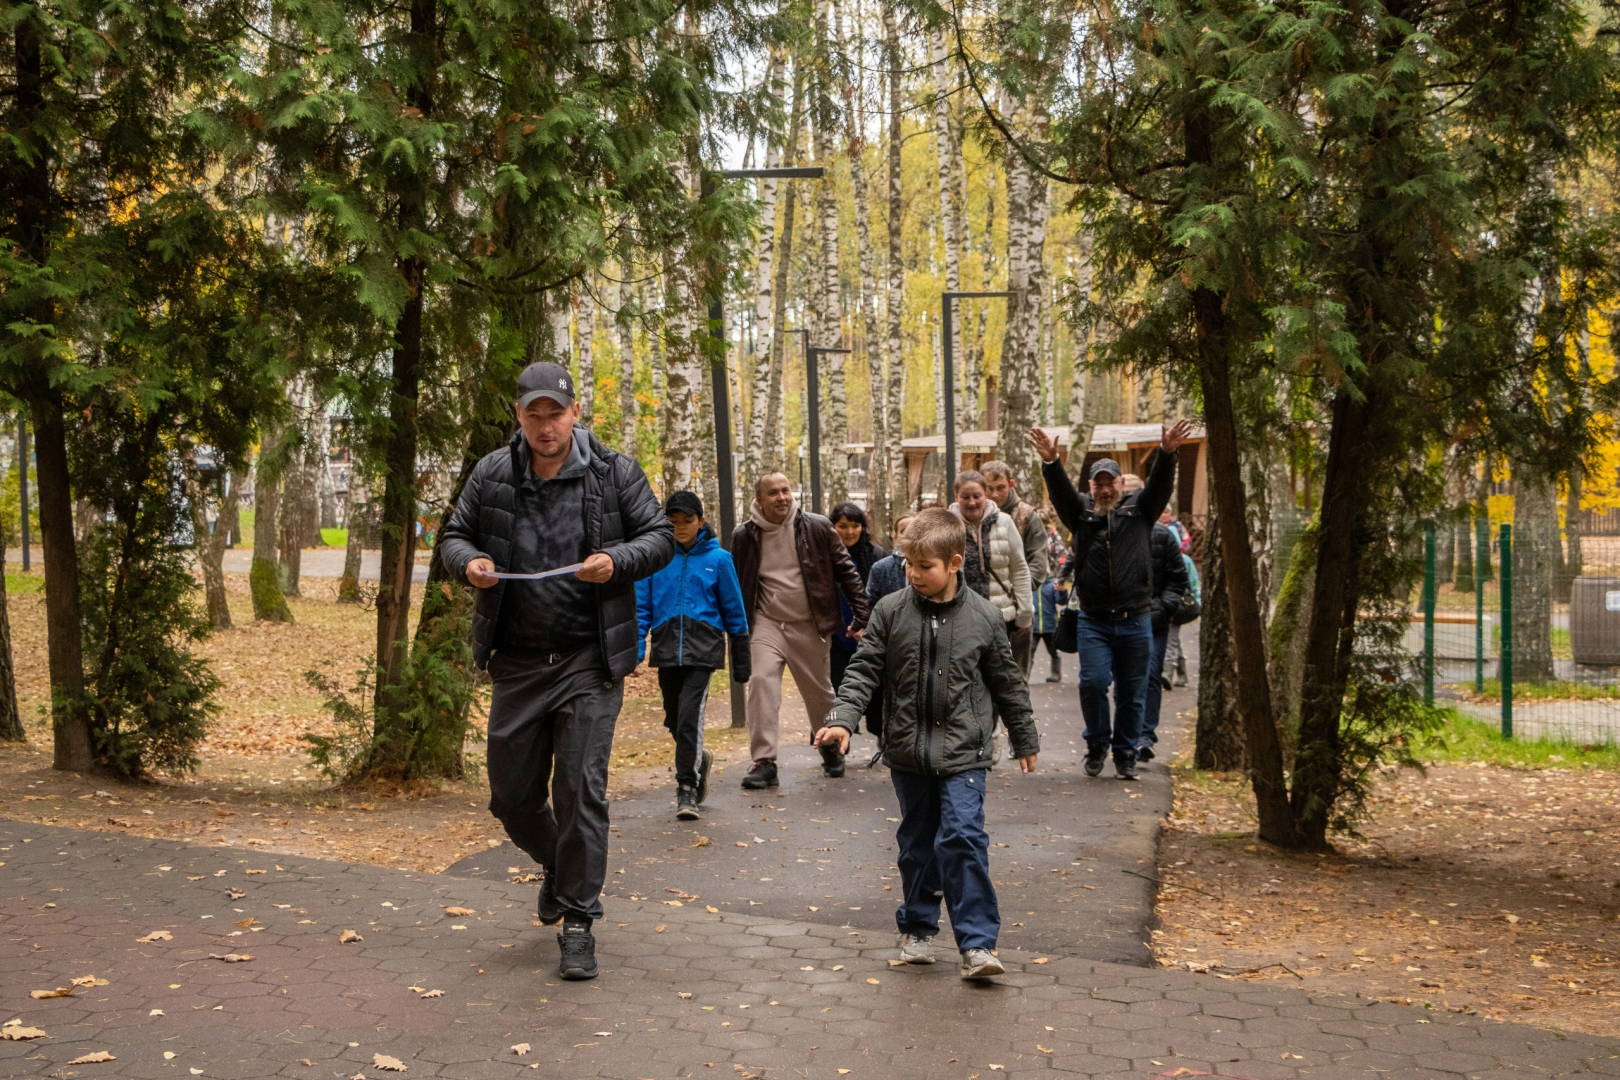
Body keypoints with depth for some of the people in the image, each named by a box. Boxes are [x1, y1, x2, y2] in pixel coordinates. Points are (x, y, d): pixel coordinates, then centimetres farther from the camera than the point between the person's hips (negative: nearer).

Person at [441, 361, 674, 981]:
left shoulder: (613, 473, -2)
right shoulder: (492, 474, 3)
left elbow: (661, 538, 2)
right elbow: (454, 536, 13)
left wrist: (617, 562, -18)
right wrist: (468, 562, -11)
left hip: (589, 663, -3)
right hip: (517, 663, 3)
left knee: (580, 792, -6)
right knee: (511, 796, 11)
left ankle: (578, 923, 6)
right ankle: (558, 867, 42)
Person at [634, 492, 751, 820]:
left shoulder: (717, 559, 2)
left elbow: (734, 612, 8)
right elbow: (641, 608, 6)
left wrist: (741, 662, 10)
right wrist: (635, 650, -5)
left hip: (703, 649, -3)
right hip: (667, 651, 3)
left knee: (689, 716, -15)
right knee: (674, 719, 10)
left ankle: (686, 790, -4)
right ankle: (700, 759, 40)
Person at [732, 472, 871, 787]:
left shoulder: (817, 528, -5)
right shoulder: (744, 536, -2)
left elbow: (846, 572, 0)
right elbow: (736, 584, 8)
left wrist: (861, 616, -3)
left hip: (809, 625, 0)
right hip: (767, 623, 0)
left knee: (819, 691, 11)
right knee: (762, 681, -18)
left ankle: (831, 749, 38)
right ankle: (764, 762, -14)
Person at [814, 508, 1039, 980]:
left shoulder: (984, 616, -4)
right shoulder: (890, 611, -2)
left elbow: (1007, 683, 6)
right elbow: (865, 670, 0)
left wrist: (1025, 740, 14)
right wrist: (842, 719, -15)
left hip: (963, 751, -2)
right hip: (908, 750, 2)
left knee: (964, 836, -12)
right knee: (917, 842, 13)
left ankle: (977, 944, -7)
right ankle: (918, 928, 30)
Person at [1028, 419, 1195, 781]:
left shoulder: (1138, 509, 7)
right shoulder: (1081, 511, 7)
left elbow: (1160, 485, -9)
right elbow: (1060, 491, -11)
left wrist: (1167, 453, -29)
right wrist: (1051, 462, -31)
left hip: (1135, 619, 0)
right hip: (1093, 619, 0)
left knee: (1132, 691, 7)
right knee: (1092, 681, -11)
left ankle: (1125, 753, 21)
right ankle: (1097, 744, 11)